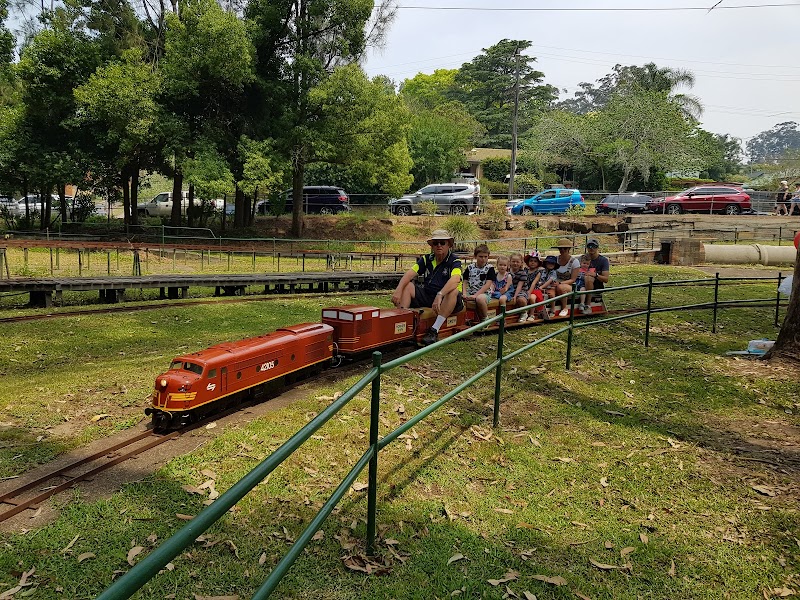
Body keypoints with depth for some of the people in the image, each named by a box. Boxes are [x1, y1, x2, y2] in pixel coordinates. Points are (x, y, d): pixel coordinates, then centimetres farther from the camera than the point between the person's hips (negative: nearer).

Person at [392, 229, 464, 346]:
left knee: (454, 291, -35)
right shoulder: (426, 259, 7)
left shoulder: (454, 262, -8)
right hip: (426, 296, 5)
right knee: (407, 286, -11)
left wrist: (440, 295, -45)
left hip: (446, 300, -4)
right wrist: (398, 290, -25)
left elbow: (455, 280, -29)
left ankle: (434, 330, -38)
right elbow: (410, 274, -7)